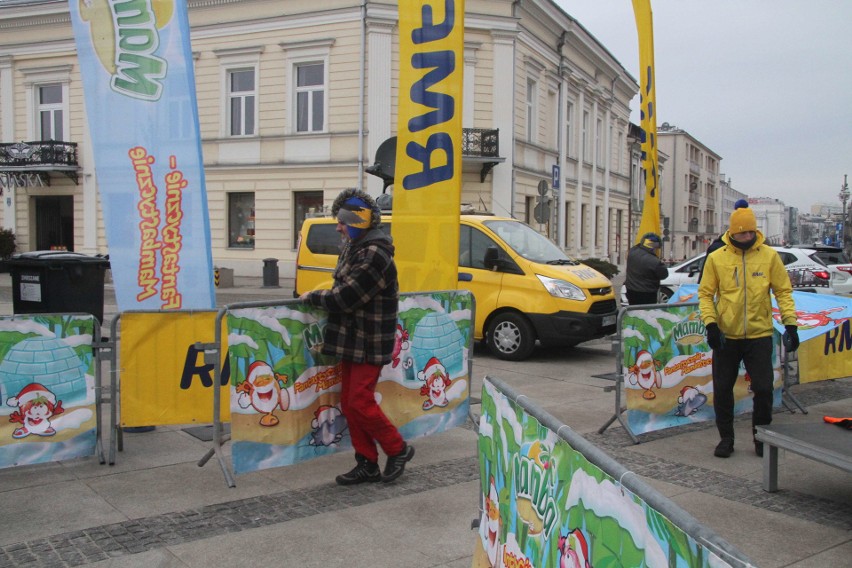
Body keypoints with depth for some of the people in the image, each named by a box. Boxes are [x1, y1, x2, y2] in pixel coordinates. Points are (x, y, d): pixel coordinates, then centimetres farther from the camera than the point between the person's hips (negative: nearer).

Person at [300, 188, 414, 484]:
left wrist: (313, 297, -8)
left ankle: (398, 449, 16)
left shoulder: (374, 254, -21)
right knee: (349, 403, 11)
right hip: (352, 340, 10)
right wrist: (324, 294, 3)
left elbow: (347, 297, -22)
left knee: (360, 403, -6)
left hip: (369, 343, -10)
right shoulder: (353, 247, 11)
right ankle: (367, 464, 21)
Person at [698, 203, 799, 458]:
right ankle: (726, 439, 23)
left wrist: (790, 324, -4)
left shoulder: (769, 256, 0)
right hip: (726, 336, 0)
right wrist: (710, 323, -11)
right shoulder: (716, 258, -2)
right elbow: (705, 294, 0)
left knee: (763, 389, 1)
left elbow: (783, 291, 3)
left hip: (759, 335, 0)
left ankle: (762, 438, 21)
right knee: (722, 390, 6)